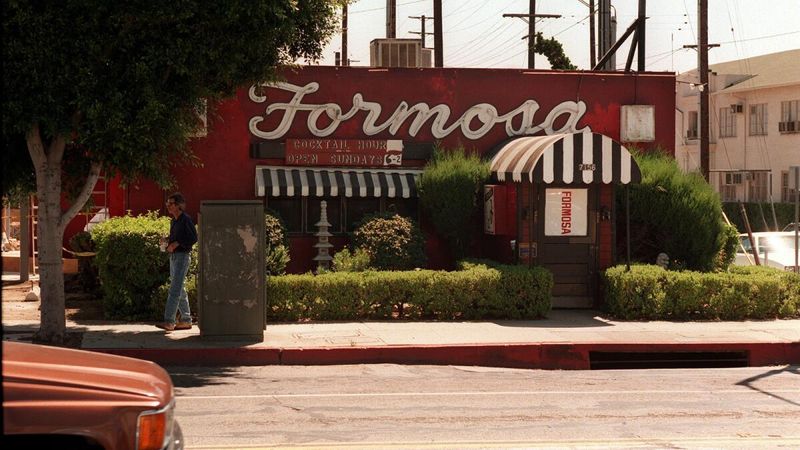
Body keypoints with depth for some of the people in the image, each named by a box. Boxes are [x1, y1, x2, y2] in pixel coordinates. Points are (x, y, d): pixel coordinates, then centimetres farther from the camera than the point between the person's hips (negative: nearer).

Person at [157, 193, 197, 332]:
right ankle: (186, 320, 18)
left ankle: (169, 321, -20)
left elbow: (194, 237, -15)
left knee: (175, 289, -14)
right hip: (173, 256, 9)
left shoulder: (186, 219, -10)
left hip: (182, 256, -9)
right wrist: (167, 241, 7)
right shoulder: (173, 221, 16)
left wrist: (177, 243, -20)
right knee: (179, 290, 12)